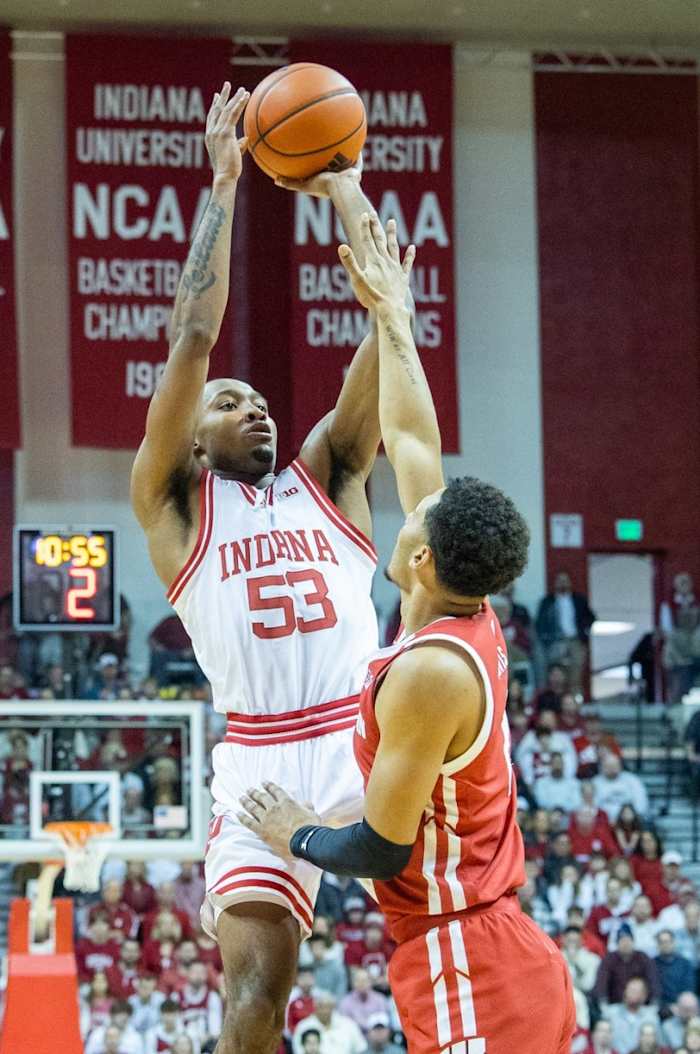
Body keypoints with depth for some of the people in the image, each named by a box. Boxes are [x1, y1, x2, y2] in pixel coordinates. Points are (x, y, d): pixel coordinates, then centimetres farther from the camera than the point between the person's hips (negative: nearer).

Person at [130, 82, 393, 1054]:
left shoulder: (324, 474, 18)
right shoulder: (176, 500, 11)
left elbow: (389, 328, 10)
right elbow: (193, 336, 0)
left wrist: (346, 190, 8)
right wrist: (224, 184, 2)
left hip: (371, 737, 2)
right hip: (262, 762, -2)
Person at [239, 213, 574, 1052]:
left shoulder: (430, 672, -18)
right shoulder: (473, 625, 6)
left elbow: (381, 850, -16)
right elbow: (411, 439, 16)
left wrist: (295, 835, 3)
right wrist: (389, 314, 23)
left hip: (469, 982, -9)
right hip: (501, 957, 9)